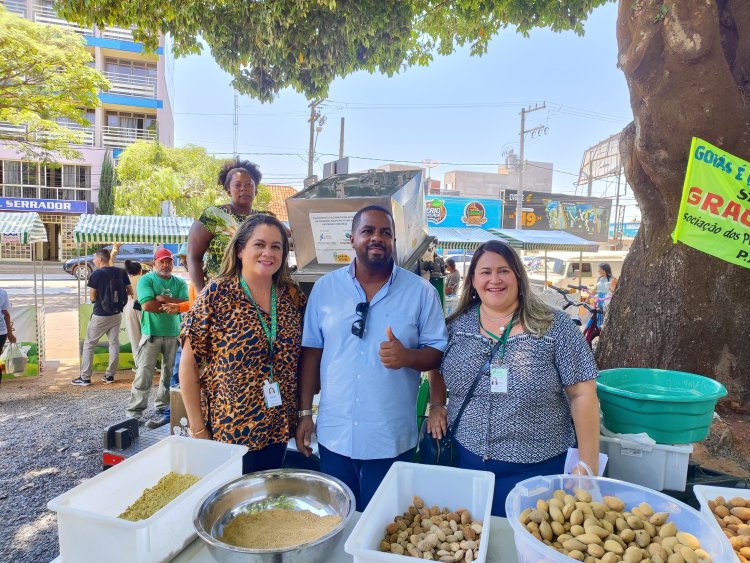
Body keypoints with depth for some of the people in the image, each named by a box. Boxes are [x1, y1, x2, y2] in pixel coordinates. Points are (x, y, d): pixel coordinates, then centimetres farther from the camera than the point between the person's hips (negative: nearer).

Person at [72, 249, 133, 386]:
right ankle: (110, 375, 16)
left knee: (89, 345, 7)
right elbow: (130, 292, 4)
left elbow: (92, 298, -9)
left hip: (100, 315, -4)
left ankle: (85, 377, 9)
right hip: (116, 314, 4)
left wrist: (100, 295, 11)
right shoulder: (121, 272, 0)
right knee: (114, 343, 11)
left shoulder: (96, 274, -12)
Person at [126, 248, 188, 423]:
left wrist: (164, 299, -16)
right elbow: (147, 305, -18)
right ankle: (135, 410, 3)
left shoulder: (180, 283, 7)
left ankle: (163, 406, 24)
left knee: (170, 373, 11)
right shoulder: (146, 280, -4)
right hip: (151, 333, -4)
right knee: (144, 373, -4)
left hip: (174, 334, 4)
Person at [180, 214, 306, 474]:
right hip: (227, 432, -4)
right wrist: (198, 429, -9)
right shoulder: (217, 294, -12)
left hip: (278, 431, 4)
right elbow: (188, 365, -10)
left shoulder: (293, 296, -1)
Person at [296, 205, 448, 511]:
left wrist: (408, 356, -22)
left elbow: (438, 351, -1)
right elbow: (312, 350, 5)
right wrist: (305, 412, 4)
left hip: (391, 439, -1)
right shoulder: (325, 287, 1)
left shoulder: (421, 291, -4)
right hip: (334, 433, 2)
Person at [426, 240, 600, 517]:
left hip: (534, 470, -2)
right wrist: (436, 405, 2)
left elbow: (582, 395, -9)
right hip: (464, 460, 3)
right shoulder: (456, 325, 0)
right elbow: (437, 368, 16)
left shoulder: (556, 327, -9)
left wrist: (588, 464, -10)